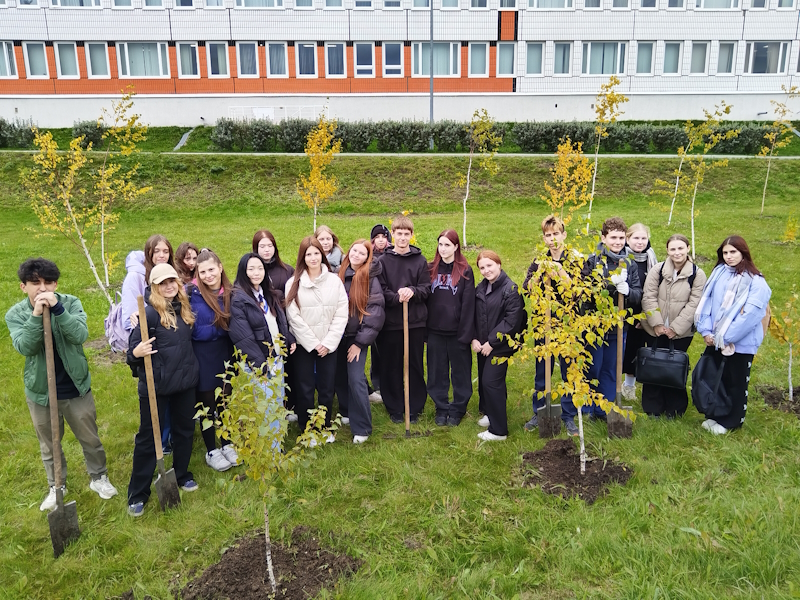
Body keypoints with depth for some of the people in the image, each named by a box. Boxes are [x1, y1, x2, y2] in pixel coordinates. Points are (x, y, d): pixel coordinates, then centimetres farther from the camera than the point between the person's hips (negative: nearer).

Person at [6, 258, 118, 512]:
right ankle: (56, 486, 39)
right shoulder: (15, 314, -9)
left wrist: (57, 308, -35)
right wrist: (36, 315, -35)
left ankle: (99, 478, 36)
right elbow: (25, 347, -24)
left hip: (76, 388, -1)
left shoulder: (70, 303, -11)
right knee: (49, 445, 18)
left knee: (90, 439, 14)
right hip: (40, 391, 1)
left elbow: (80, 335, -26)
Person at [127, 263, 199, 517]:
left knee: (184, 429, 18)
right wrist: (136, 353, -35)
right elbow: (134, 347, -14)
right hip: (156, 384, -6)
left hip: (185, 381, 6)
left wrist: (192, 369, 8)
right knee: (148, 436, 4)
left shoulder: (184, 308, 5)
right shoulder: (150, 312, -13)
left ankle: (182, 475, 39)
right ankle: (137, 494, 15)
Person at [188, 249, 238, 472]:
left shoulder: (230, 293, -1)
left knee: (225, 402, 16)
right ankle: (211, 451, 25)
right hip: (203, 359, -4)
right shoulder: (193, 294, -13)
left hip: (225, 355, 4)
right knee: (207, 405, 9)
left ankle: (227, 445, 34)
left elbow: (233, 326, 3)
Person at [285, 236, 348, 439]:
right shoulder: (294, 283, -4)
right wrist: (313, 343, -11)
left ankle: (325, 428, 27)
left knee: (327, 388, 9)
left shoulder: (334, 280, 0)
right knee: (305, 390, 6)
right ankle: (307, 430, 22)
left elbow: (341, 314, -3)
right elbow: (294, 317, -8)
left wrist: (328, 342, -10)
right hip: (303, 344, -1)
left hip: (328, 345, 1)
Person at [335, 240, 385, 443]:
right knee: (340, 377, 11)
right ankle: (346, 413, 33)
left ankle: (361, 427, 1)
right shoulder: (340, 276, 6)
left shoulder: (371, 280, -9)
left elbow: (375, 314, -11)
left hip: (357, 337, -5)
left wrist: (361, 341, -13)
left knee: (356, 379, -10)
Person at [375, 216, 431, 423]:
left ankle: (415, 407, 22)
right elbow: (379, 291, -3)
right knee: (391, 366, 6)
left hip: (416, 321, 0)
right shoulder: (383, 261, 2)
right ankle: (394, 408, 20)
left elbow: (427, 289, 1)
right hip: (390, 321, 0)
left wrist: (412, 291, -19)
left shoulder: (420, 261, 4)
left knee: (415, 365, 8)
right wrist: (396, 297, -20)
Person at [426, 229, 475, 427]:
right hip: (435, 331, 3)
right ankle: (441, 409, 24)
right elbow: (425, 299, 6)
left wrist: (467, 333, -12)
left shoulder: (465, 271, -3)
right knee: (437, 373, 10)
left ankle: (457, 410, 23)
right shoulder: (431, 269, 6)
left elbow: (468, 305, -7)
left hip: (457, 331, -3)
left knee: (460, 372, 8)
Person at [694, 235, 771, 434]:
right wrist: (706, 331, -8)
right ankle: (716, 415, 30)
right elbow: (706, 303, 3)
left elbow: (751, 314, -18)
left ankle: (730, 422, 22)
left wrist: (726, 337, -18)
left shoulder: (756, 281, -12)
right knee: (714, 380, 14)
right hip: (715, 341, 5)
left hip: (741, 343, -5)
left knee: (735, 383, 9)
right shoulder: (718, 274, 5)